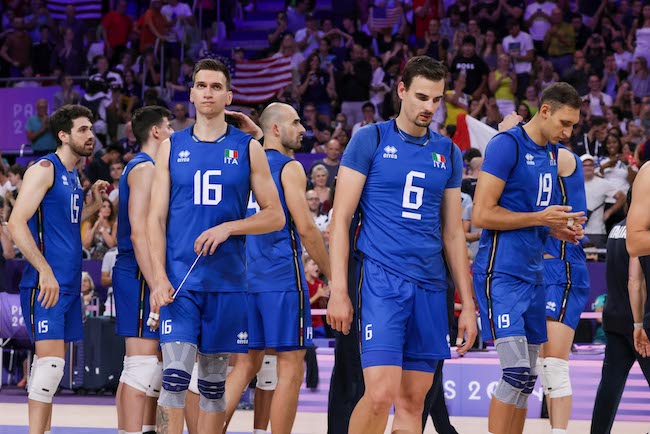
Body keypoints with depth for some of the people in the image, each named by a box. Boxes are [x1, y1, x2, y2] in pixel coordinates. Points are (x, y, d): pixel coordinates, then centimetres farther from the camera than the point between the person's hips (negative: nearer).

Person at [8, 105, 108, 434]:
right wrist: (45, 271, -23)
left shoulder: (73, 177, 17)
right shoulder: (44, 169, -9)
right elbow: (16, 223, -17)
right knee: (51, 360, -15)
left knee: (52, 363, 10)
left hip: (68, 284, 9)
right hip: (45, 284, -9)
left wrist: (94, 204, 13)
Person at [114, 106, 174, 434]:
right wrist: (156, 284, -24)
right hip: (140, 275, -11)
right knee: (142, 365, -13)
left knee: (153, 365, 13)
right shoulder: (144, 168, -11)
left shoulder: (147, 168, 20)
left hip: (145, 277, 11)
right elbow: (138, 232, -20)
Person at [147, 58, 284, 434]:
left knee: (214, 382, 7)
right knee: (175, 377, -12)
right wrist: (159, 277, -8)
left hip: (227, 282, 1)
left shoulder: (247, 148, 6)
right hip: (179, 280, -1)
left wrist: (228, 228, -12)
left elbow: (275, 217, 5)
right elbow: (156, 218, 4)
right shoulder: (172, 147, 8)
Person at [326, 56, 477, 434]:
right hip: (382, 280, -5)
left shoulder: (447, 153, 14)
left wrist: (468, 304, 13)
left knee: (413, 402, 5)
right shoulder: (371, 140, 0)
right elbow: (341, 218, -2)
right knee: (381, 393, -18)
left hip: (430, 287, 5)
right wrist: (338, 290, -10)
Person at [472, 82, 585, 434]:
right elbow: (481, 215, -17)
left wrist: (558, 228, 7)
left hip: (531, 273, 9)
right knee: (516, 372, -16)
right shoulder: (506, 145, -12)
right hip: (501, 273, -9)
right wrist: (540, 218, -18)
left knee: (527, 378, 9)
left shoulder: (552, 152, 15)